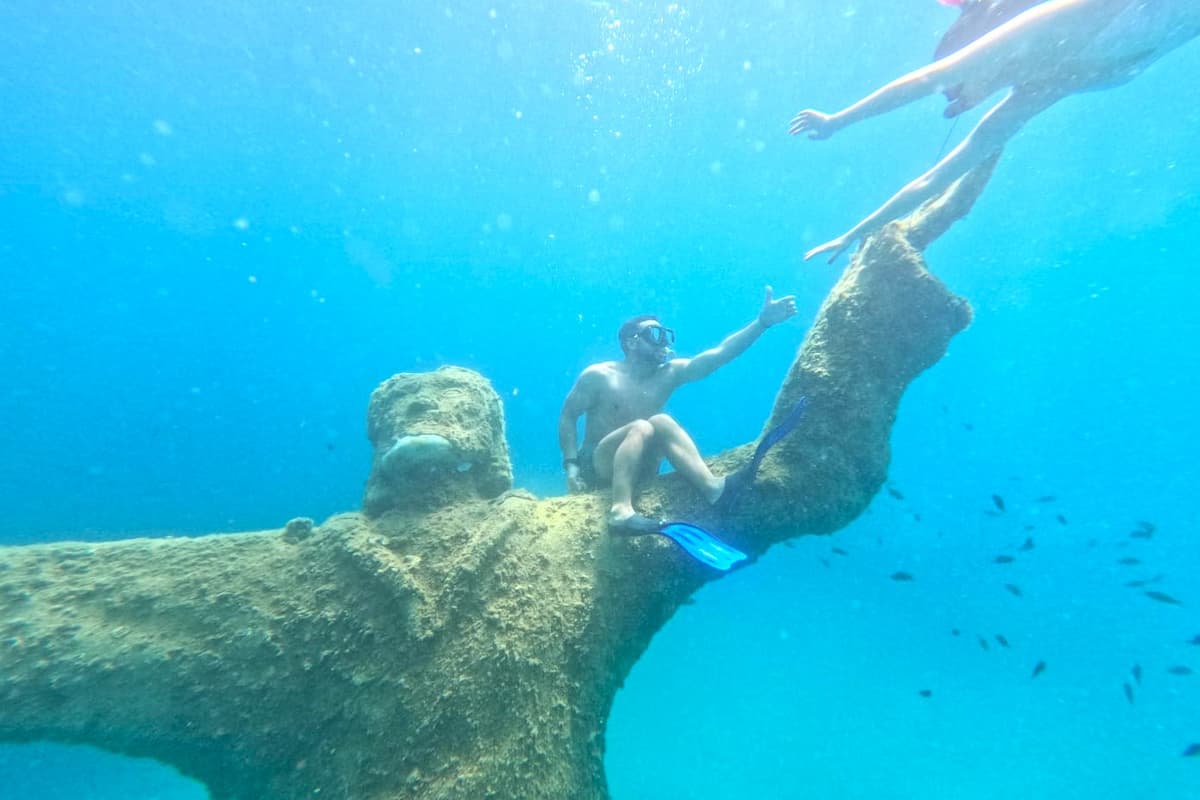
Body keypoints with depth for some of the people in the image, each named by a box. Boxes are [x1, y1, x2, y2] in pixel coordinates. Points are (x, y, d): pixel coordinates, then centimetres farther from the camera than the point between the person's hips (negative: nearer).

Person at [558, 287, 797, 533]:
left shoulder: (670, 373, 0)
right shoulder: (598, 376, -8)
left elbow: (720, 354, -9)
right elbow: (568, 417, -4)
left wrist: (762, 321, -18)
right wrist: (571, 464, -15)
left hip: (638, 468, 4)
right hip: (595, 467, -3)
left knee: (662, 422, -25)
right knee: (641, 427, -31)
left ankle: (712, 486, -36)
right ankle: (621, 509, -44)